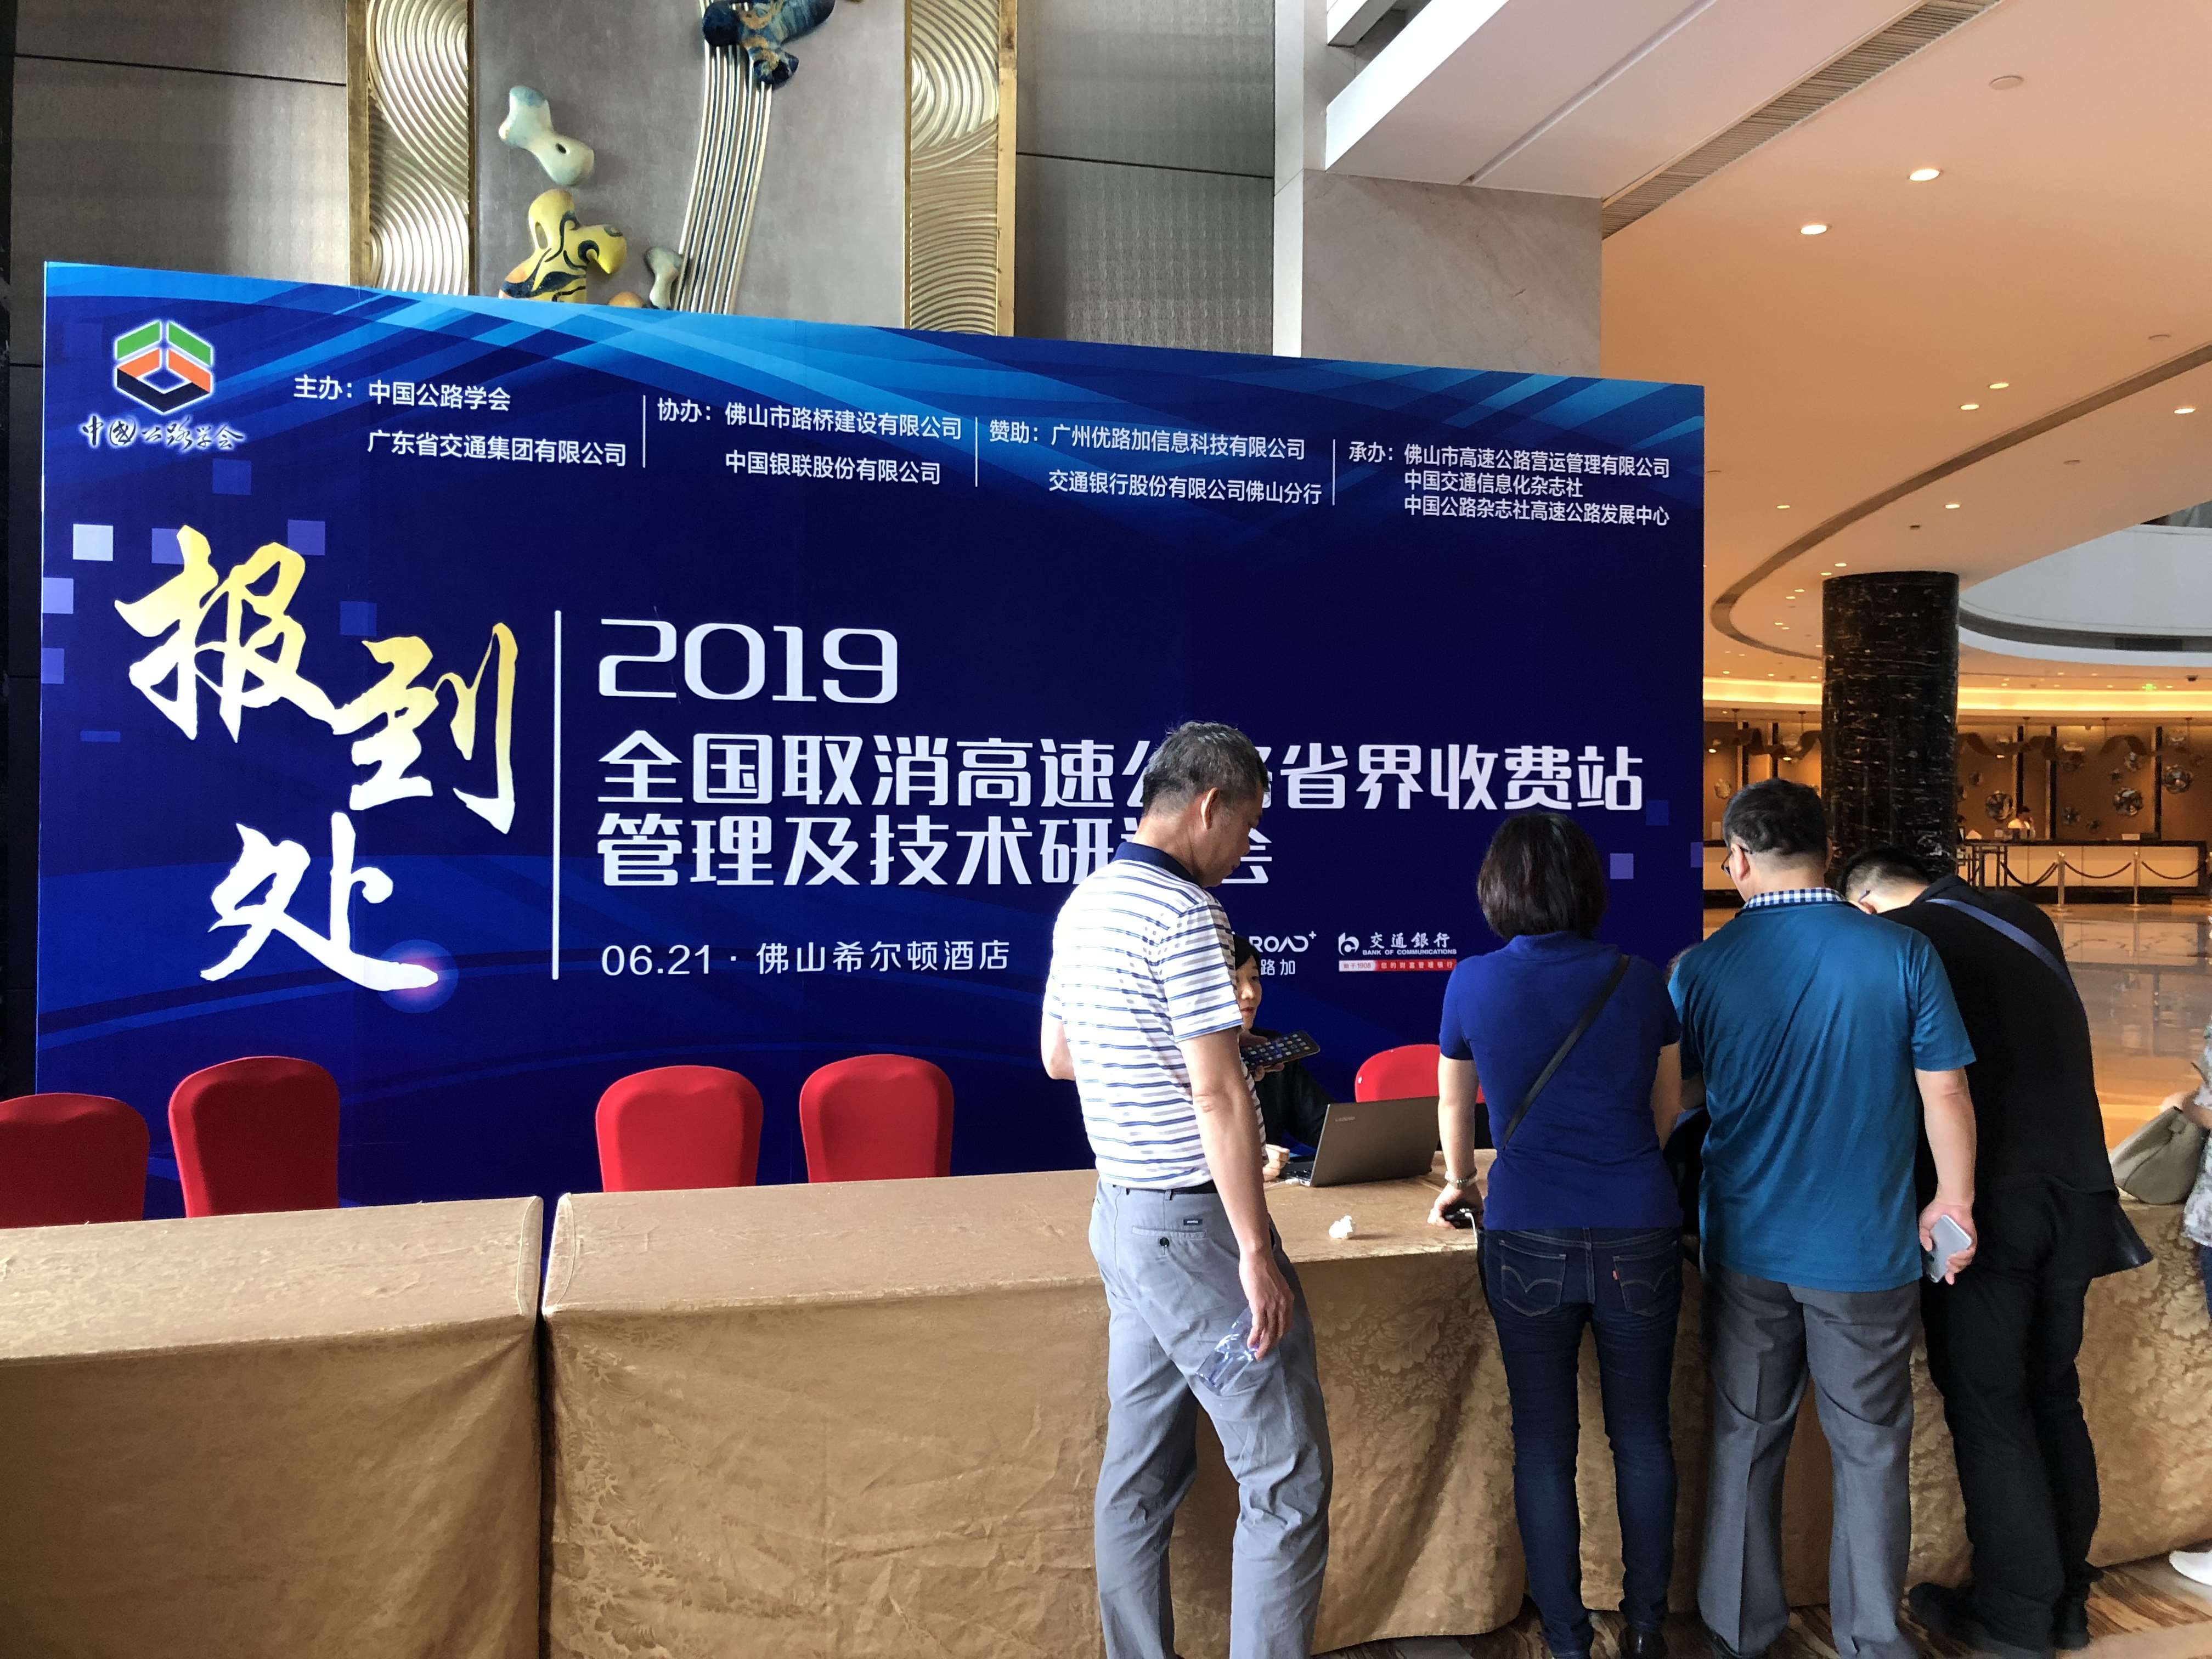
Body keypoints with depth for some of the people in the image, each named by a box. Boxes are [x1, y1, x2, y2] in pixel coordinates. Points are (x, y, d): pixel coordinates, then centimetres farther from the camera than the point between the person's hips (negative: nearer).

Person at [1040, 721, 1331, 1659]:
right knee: (1286, 1475, 1)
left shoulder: (1084, 904, 9)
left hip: (1123, 1218, 9)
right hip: (1194, 1226, -9)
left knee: (1140, 1471, 16)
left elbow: (1057, 1057, 19)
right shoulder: (1187, 914, -18)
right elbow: (1217, 1097, -21)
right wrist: (1257, 1251, -16)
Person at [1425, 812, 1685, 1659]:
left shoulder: (1472, 984, -2)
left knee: (1544, 1446, 10)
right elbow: (1667, 1113, 15)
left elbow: (1454, 1104, 15)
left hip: (1528, 1239, -2)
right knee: (1642, 1436, 16)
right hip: (1640, 1232, 2)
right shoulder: (1638, 981, 1)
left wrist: (1459, 1182, 35)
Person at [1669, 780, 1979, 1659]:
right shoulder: (1903, 954, -12)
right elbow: (1945, 1096, -6)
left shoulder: (1702, 967, -9)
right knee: (1871, 1446, 15)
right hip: (1866, 1251, -1)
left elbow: (1680, 1094, 2)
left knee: (1744, 1437, 16)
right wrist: (1955, 1200, 9)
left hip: (1745, 1247, 1)